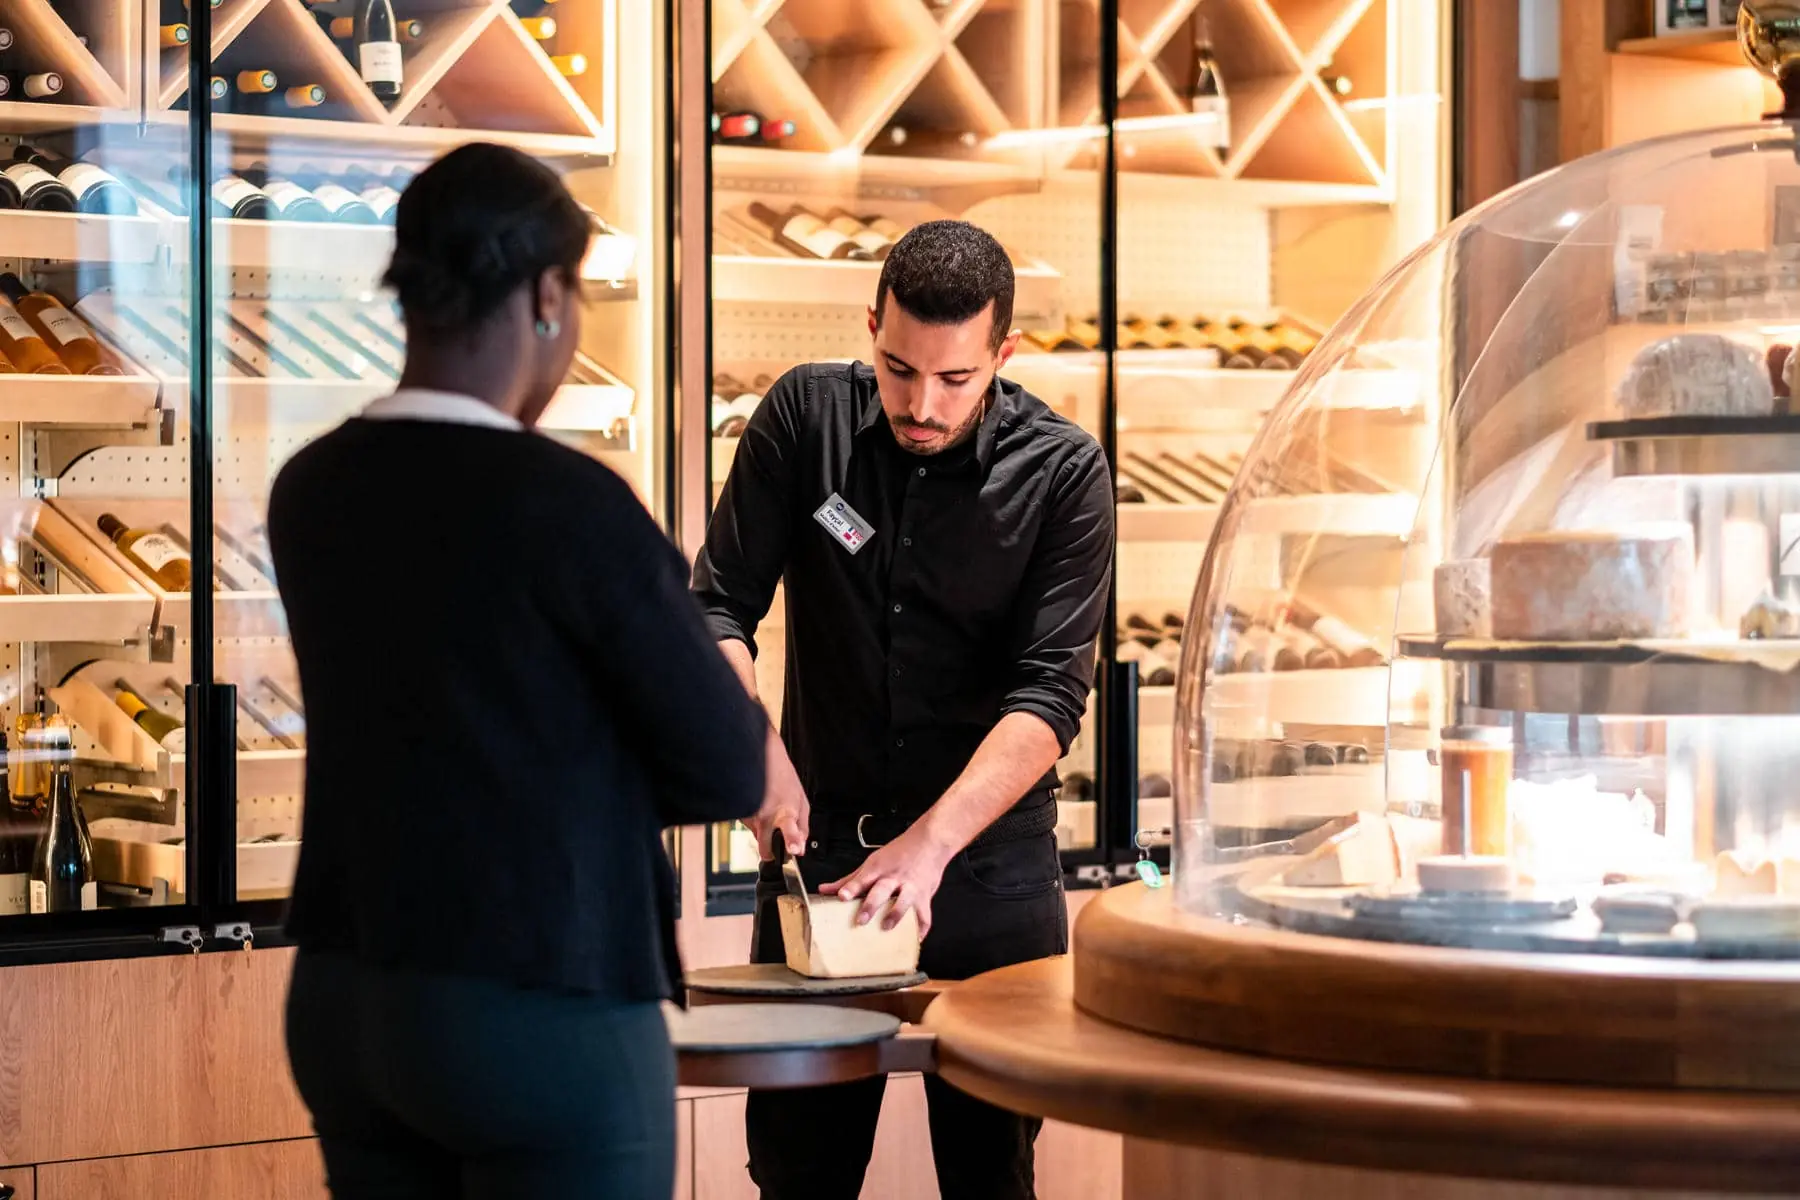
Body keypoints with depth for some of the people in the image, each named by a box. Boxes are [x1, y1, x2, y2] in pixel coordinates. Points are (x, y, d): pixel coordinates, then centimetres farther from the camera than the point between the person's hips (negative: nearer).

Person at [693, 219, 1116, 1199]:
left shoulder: (1062, 473, -7)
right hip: (822, 836, 1)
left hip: (988, 853, -1)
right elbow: (718, 605, -3)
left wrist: (931, 843, -26)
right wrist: (760, 748, -21)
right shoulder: (806, 416, -2)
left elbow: (1050, 692, -15)